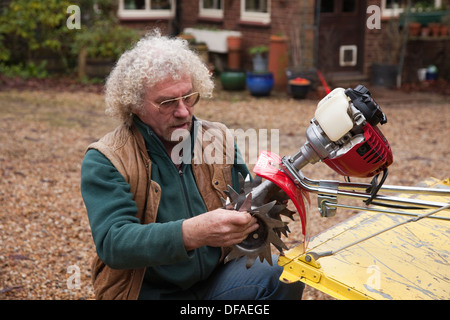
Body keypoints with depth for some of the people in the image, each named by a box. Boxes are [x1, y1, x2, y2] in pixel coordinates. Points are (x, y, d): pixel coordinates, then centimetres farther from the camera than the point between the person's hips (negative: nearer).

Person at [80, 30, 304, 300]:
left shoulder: (218, 140, 5)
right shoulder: (105, 161, -9)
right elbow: (113, 242, -23)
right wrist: (191, 234, -39)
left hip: (217, 279, 3)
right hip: (150, 291, -3)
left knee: (284, 277, -23)